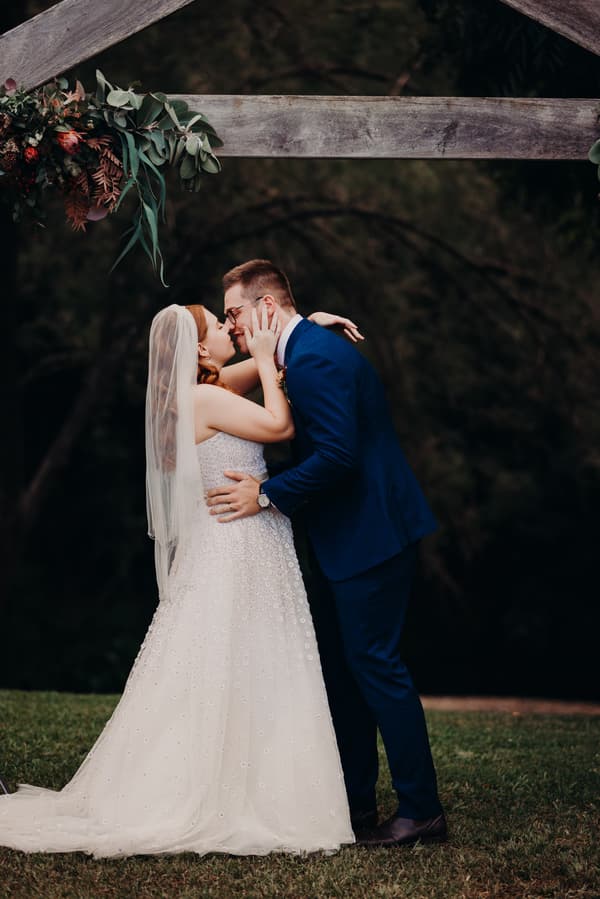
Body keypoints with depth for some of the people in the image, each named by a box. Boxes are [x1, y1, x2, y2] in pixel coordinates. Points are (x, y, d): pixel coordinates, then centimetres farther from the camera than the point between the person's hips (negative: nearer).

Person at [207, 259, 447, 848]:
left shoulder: (314, 358, -18)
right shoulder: (310, 348, 16)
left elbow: (337, 454, -25)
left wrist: (267, 495, -17)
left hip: (369, 536, -11)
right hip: (349, 536, 11)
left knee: (374, 663, -7)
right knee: (340, 667, 14)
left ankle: (421, 810, -2)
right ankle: (355, 803, 21)